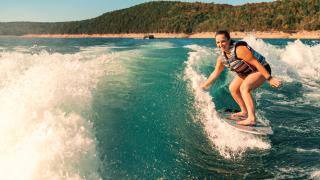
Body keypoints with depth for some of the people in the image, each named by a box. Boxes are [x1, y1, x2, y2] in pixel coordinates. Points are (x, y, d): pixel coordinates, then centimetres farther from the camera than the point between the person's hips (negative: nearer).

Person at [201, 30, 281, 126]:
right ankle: (244, 112, 26)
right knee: (233, 88, 11)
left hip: (261, 69, -9)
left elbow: (256, 63, -31)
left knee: (244, 87, -29)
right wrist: (205, 85, 18)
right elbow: (215, 73, 11)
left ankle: (252, 119, -34)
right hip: (246, 72, 9)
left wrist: (269, 79, -31)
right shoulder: (222, 57, -5)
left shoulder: (239, 49, -31)